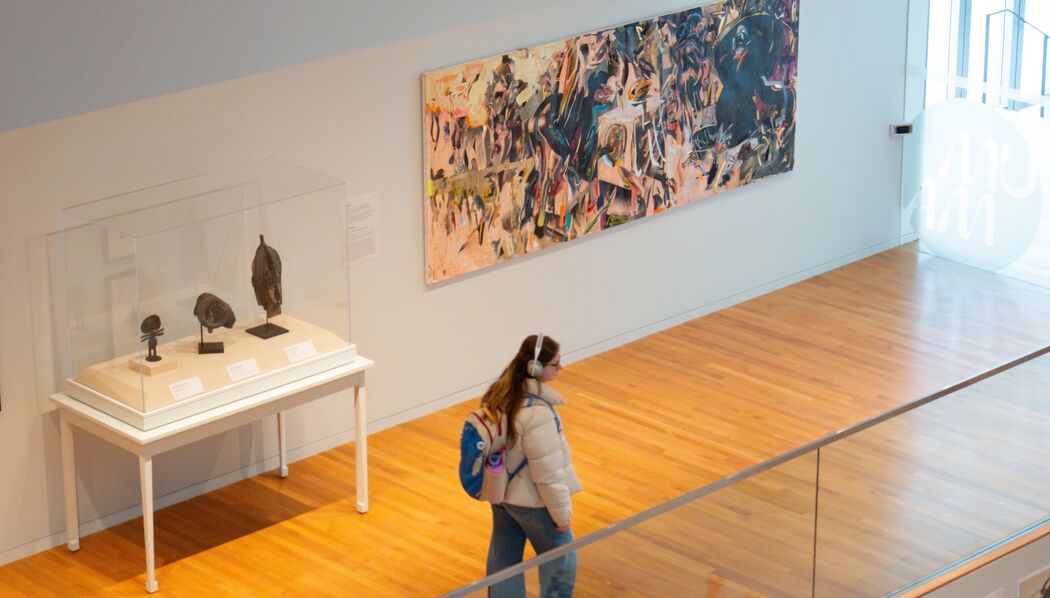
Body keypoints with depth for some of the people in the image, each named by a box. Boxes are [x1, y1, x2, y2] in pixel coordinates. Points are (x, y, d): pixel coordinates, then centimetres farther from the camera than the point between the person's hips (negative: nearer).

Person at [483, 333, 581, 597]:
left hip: (500, 490, 8)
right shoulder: (536, 412, -33)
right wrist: (562, 513, -14)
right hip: (531, 499, -8)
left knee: (503, 555, 21)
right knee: (560, 559, 14)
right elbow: (547, 472, -26)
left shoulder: (499, 392, -7)